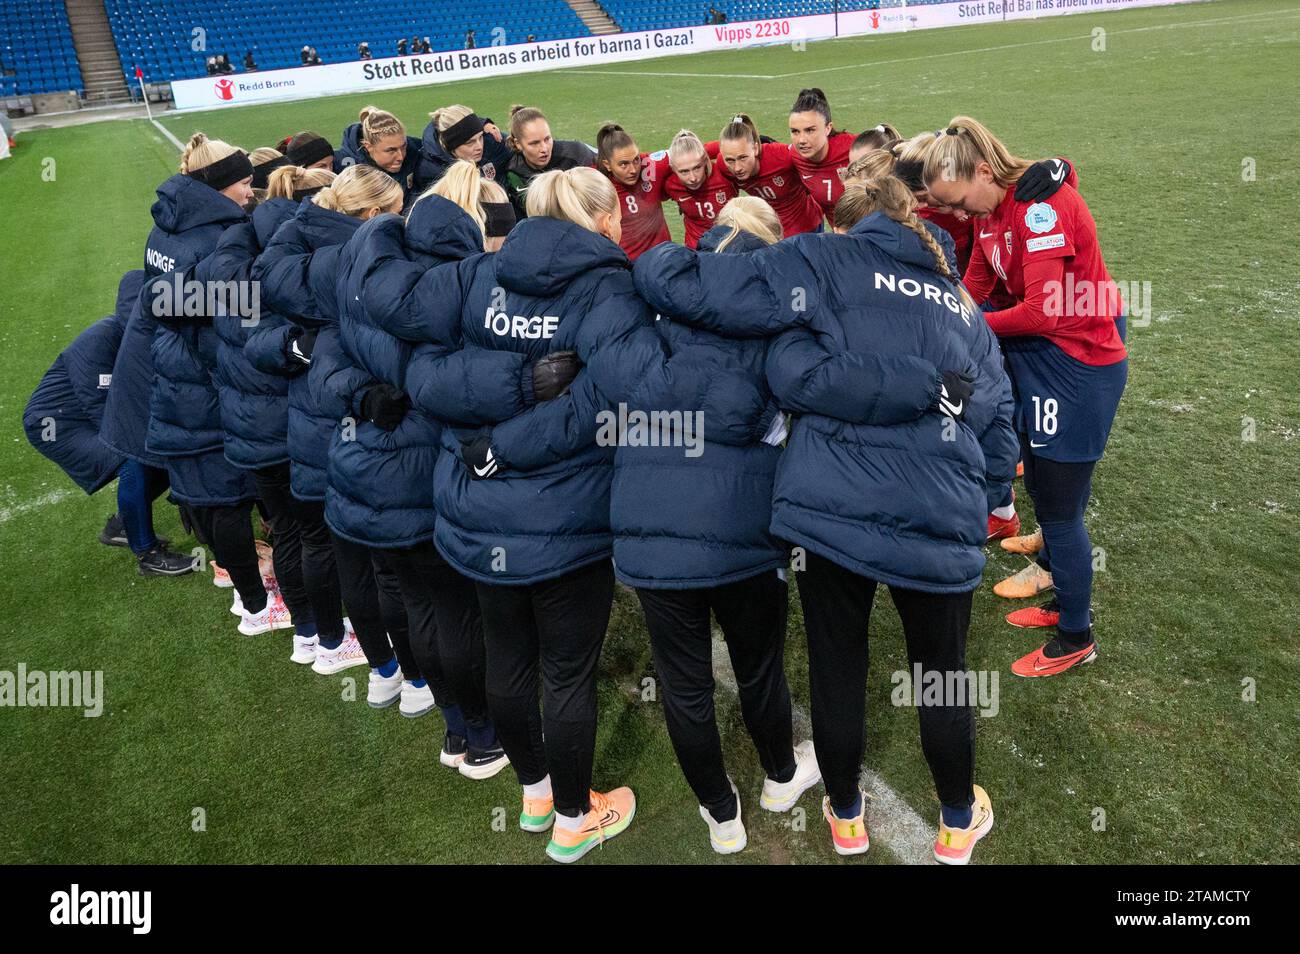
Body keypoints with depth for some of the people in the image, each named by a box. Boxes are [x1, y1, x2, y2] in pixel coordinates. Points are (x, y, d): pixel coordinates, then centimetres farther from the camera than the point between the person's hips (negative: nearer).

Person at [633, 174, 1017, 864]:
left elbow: (671, 281, -4)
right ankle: (959, 822, 45)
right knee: (943, 671, 24)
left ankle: (845, 818, 41)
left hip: (832, 510, -3)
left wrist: (659, 258, 17)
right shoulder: (962, 307, 20)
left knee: (836, 669, 18)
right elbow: (998, 450, 16)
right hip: (941, 524, 3)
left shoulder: (821, 263, 6)